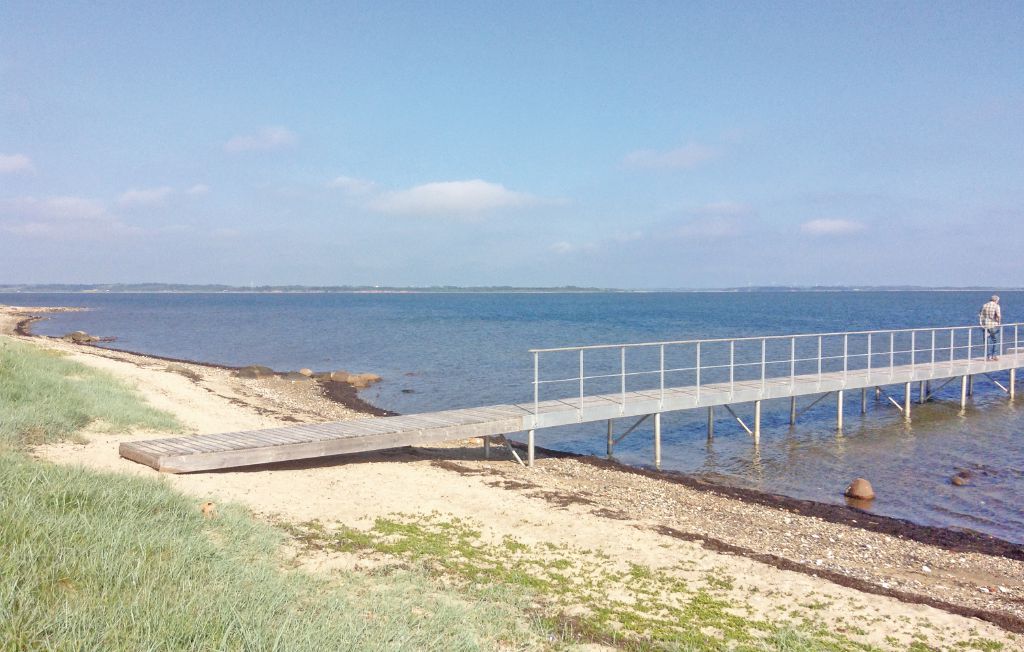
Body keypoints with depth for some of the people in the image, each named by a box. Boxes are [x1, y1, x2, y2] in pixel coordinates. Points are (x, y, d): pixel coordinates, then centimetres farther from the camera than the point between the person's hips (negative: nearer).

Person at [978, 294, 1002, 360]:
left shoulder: (985, 305, 7)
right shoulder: (996, 306, -7)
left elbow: (981, 315, 7)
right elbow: (998, 315, -18)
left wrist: (981, 323, 10)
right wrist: (999, 322, -4)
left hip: (986, 325, 4)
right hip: (994, 325, -4)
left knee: (988, 341, 7)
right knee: (995, 341, 9)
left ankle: (989, 356, 7)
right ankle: (994, 355, 8)